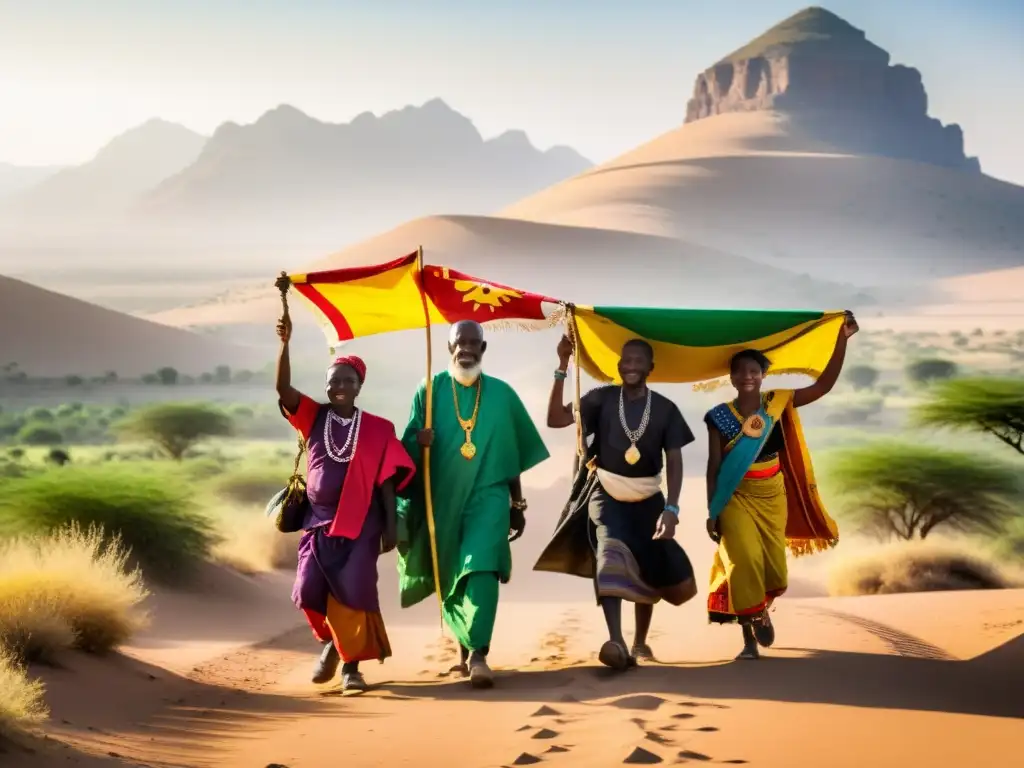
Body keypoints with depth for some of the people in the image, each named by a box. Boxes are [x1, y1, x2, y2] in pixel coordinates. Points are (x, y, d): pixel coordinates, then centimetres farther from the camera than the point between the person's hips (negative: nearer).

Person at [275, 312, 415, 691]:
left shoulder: (377, 428, -1)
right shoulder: (313, 418, 3)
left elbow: (387, 480, -1)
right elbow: (283, 389, -12)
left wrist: (391, 525, -6)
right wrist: (284, 343, -24)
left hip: (360, 523, -2)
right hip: (319, 518, 2)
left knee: (354, 593, -7)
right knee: (309, 590, -6)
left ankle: (351, 665, 7)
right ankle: (331, 641, 23)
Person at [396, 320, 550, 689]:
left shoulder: (502, 394, 4)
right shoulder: (430, 391, 2)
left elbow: (514, 454, 10)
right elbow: (407, 445, 0)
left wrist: (517, 505, 12)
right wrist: (419, 442, -24)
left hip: (488, 495, -1)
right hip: (442, 499, 1)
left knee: (482, 569, -20)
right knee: (449, 576, 10)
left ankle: (478, 655, -23)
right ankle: (466, 648, 30)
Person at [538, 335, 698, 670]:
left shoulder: (665, 409, -5)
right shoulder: (602, 398, -6)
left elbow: (674, 461, -5)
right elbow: (556, 419, -16)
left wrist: (671, 509, -17)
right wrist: (562, 367, -24)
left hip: (647, 497, 3)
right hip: (605, 491, -3)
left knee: (648, 568, 10)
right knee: (610, 554, -26)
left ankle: (639, 641, 32)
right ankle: (616, 641, -41)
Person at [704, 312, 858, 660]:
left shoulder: (778, 403, -2)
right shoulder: (720, 416, -6)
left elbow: (823, 385, -7)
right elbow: (713, 467, -3)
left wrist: (842, 339, -15)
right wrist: (711, 512, -5)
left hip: (772, 498, 2)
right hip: (736, 499, -2)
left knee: (773, 568, 3)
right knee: (744, 561, -17)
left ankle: (760, 608, 39)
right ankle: (749, 640, -6)